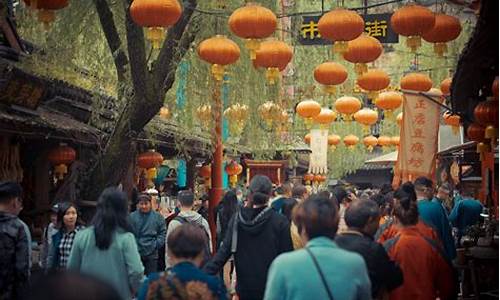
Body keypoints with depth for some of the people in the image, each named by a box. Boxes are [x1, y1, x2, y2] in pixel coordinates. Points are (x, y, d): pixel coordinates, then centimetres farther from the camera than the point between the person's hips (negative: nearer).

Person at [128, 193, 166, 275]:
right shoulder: (131, 217, 1)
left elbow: (163, 233, 5)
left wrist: (156, 244, -7)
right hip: (135, 253, 0)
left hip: (152, 254, 0)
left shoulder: (158, 217, 3)